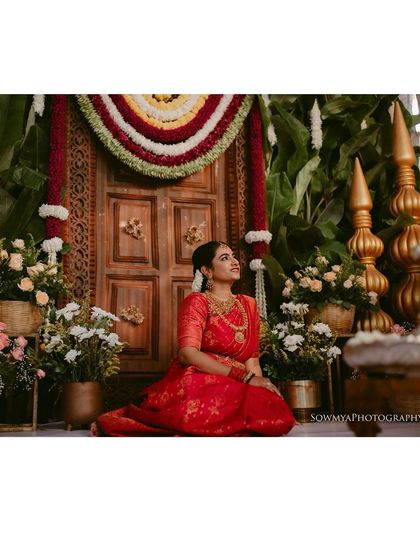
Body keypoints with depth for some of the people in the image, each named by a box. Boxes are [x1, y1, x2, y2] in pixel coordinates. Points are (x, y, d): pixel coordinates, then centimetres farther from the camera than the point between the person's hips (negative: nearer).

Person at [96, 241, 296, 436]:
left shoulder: (248, 304, 20)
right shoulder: (196, 302, 2)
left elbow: (251, 359, 15)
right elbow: (188, 354, -14)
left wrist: (259, 383, -8)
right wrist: (244, 377, -19)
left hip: (233, 388, 6)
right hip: (194, 383, -6)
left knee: (277, 411, -29)